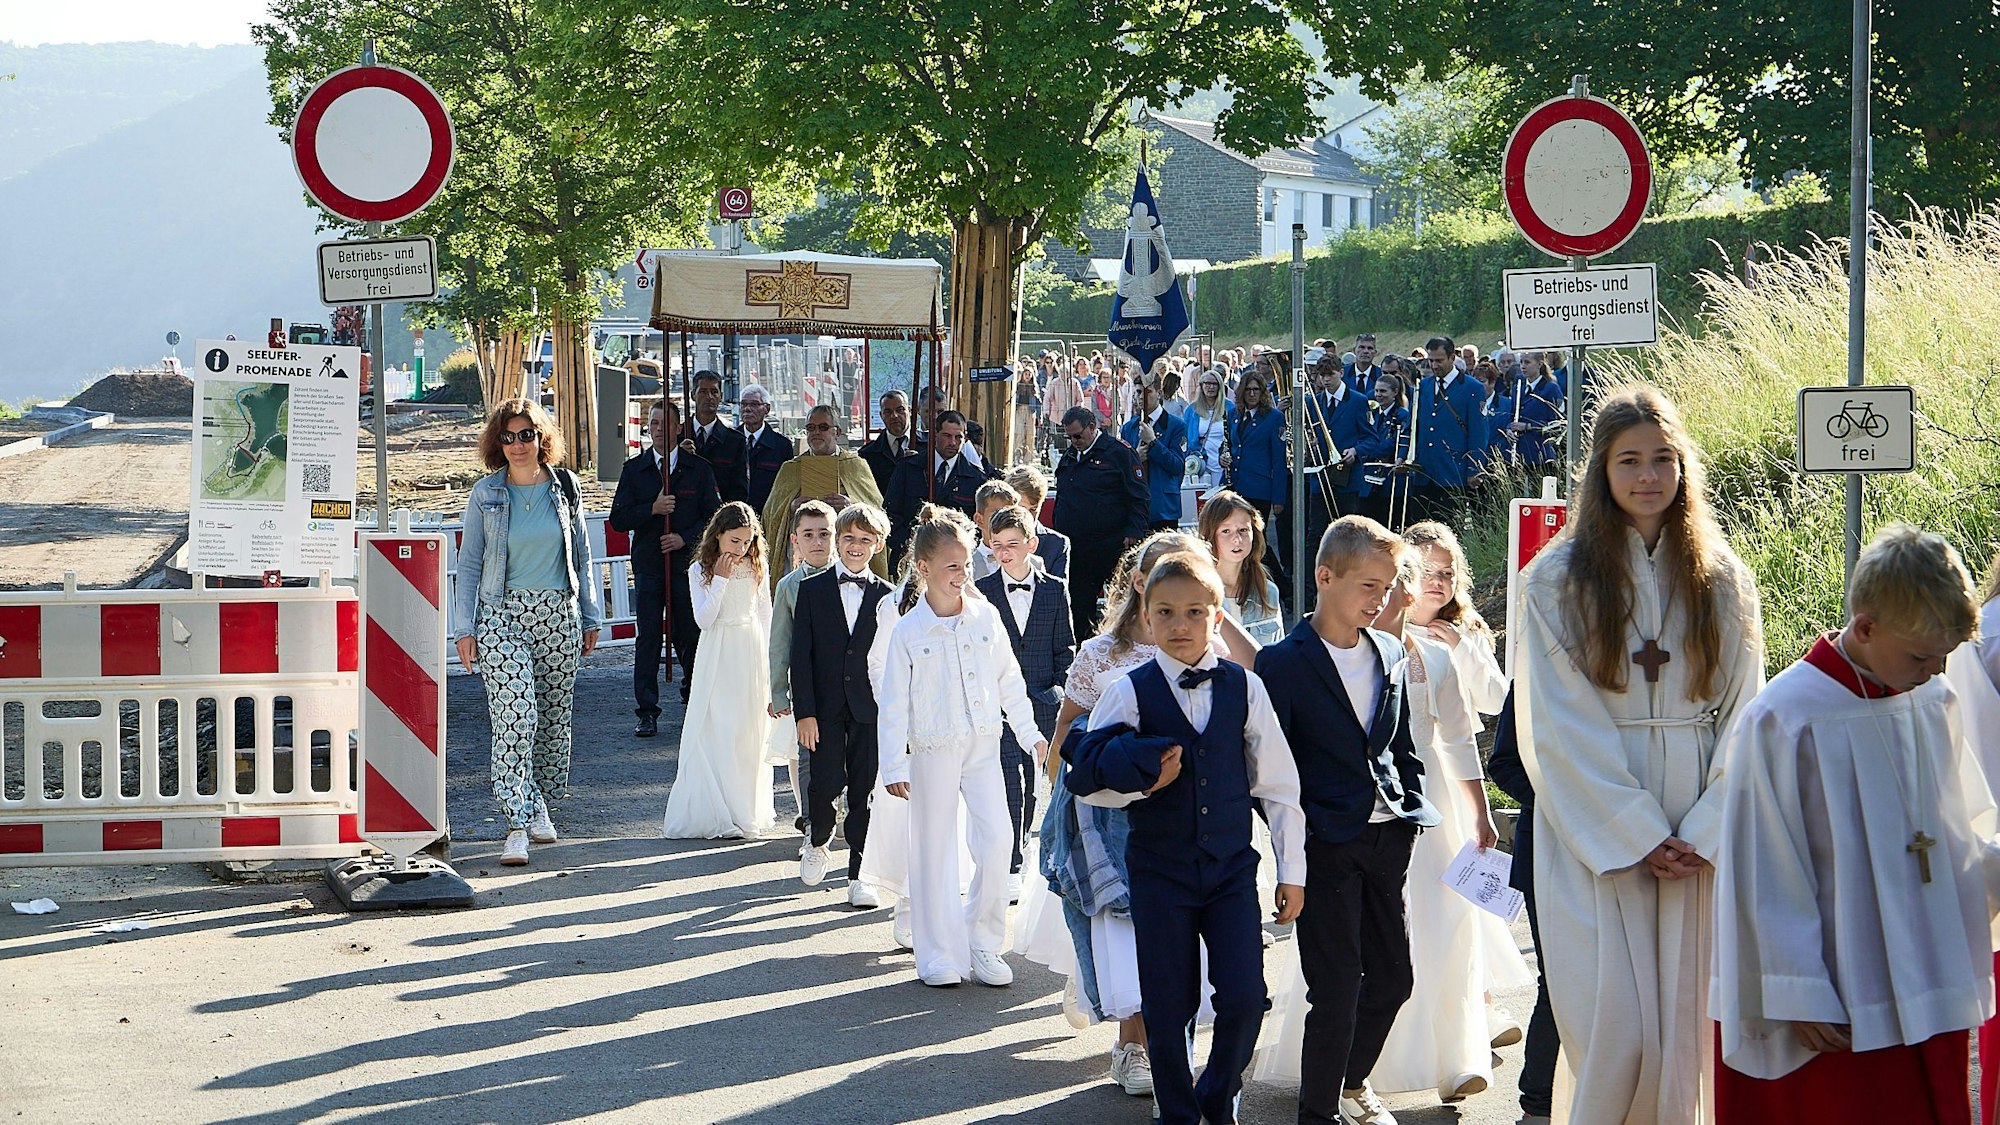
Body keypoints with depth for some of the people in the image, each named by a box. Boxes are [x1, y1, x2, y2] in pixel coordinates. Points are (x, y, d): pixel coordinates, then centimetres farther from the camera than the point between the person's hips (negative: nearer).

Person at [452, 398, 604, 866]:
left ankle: (541, 805, 27)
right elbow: (469, 563, 5)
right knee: (513, 715, -14)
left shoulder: (565, 487, 6)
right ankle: (518, 822, -16)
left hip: (559, 616, 2)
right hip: (502, 615, -2)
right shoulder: (486, 494, 2)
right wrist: (463, 627, -1)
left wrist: (590, 617, 13)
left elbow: (582, 557, 14)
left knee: (554, 716, 9)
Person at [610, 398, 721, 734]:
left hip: (687, 563, -1)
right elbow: (619, 518, 2)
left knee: (690, 635, 3)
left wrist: (684, 538, -11)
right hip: (648, 564, 1)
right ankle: (647, 712, 0)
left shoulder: (699, 469, 5)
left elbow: (713, 515, 3)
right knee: (647, 638, -3)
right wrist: (652, 509, -13)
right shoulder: (633, 469, 8)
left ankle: (694, 697, 23)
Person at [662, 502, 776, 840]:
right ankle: (711, 814, -2)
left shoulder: (756, 568, 4)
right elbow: (703, 620, -10)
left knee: (749, 733, 3)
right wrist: (721, 580, -14)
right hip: (717, 658, -2)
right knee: (714, 732, -5)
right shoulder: (701, 571, -2)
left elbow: (766, 616, 10)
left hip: (752, 657, 2)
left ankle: (746, 812, 9)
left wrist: (767, 660, 5)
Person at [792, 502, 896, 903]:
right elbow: (800, 655, 0)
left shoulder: (886, 596, 5)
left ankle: (858, 875, 10)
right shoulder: (812, 590, 3)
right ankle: (818, 840, 22)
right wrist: (804, 712, -7)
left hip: (870, 708, 1)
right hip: (825, 708, -1)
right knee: (827, 783, -9)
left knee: (865, 791, 1)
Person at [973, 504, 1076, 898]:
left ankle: (1018, 849, 28)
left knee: (1031, 784, 9)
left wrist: (1059, 689, -1)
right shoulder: (981, 592, 3)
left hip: (1043, 703, 2)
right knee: (1009, 783, -11)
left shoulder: (1056, 590, 6)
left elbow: (1066, 647, 10)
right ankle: (1010, 869, -11)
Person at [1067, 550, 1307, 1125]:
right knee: (1169, 1006, 4)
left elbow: (1277, 784, 5)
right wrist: (1140, 777, -17)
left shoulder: (1245, 687, 1)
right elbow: (1086, 780, 1)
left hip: (1232, 865, 1)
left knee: (1245, 997, -7)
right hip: (1159, 869, -1)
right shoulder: (1129, 692, -3)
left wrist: (1292, 870, 4)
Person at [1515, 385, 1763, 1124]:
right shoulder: (1557, 579, -2)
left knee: (1684, 1022, 3)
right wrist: (1638, 835, -11)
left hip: (1700, 836, 3)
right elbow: (1560, 730, -6)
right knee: (1615, 1029, -9)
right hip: (1596, 836, -2)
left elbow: (1743, 717, 5)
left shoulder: (1722, 580, 7)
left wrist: (1705, 832, -8)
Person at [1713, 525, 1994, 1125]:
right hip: (1838, 1011, -6)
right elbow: (1768, 878, -11)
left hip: (1931, 999, 6)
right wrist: (1799, 996, -12)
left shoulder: (1935, 705, 6)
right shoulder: (1781, 721, -14)